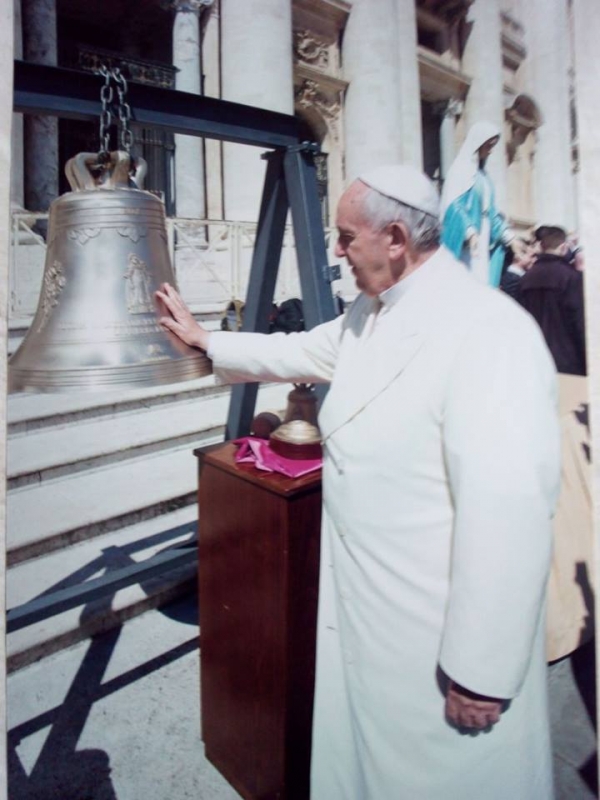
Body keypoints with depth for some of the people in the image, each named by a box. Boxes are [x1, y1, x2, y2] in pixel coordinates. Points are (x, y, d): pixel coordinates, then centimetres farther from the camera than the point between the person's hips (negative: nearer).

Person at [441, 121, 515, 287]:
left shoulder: (483, 175, 18)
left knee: (483, 280, 5)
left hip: (483, 241, 8)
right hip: (465, 242, -8)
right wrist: (469, 232, -29)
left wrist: (506, 233, 15)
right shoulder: (461, 170, -6)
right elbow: (454, 205, -17)